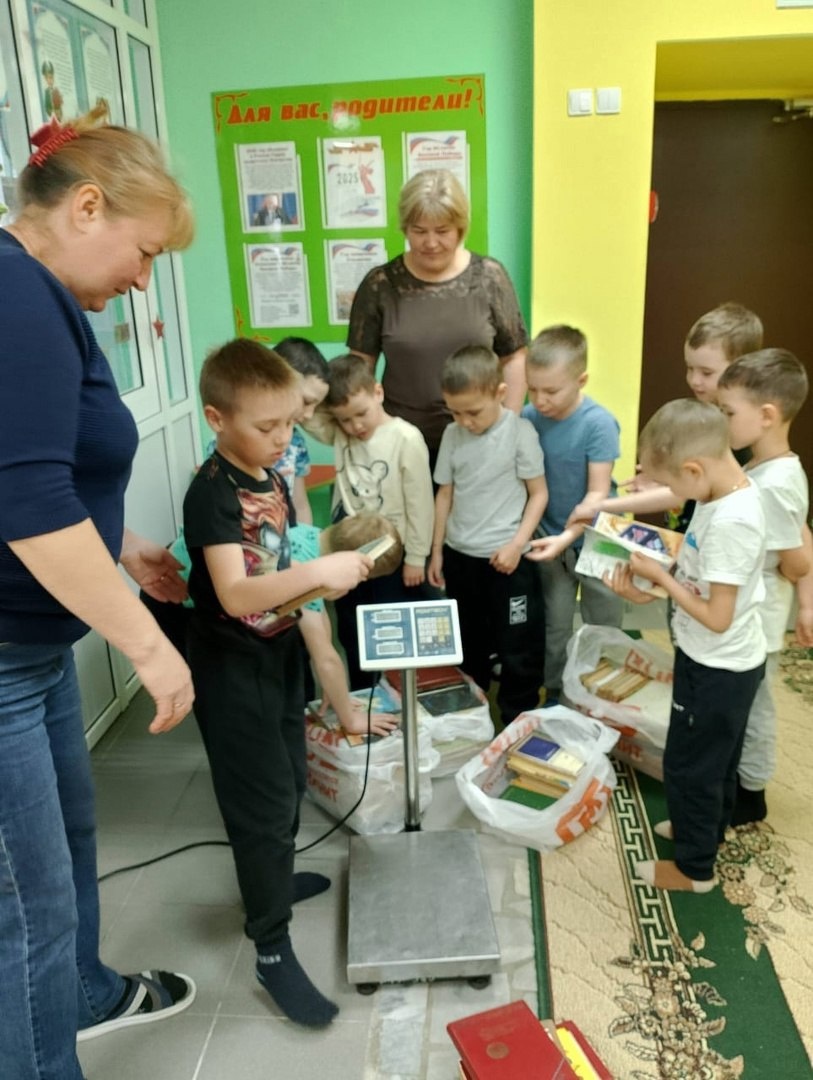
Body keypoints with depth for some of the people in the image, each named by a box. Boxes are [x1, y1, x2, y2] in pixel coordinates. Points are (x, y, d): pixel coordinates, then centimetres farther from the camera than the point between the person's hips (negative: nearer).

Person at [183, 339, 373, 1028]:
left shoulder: (272, 476, 5)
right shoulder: (213, 493, -22)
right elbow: (235, 594, -33)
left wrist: (329, 571, 4)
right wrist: (318, 571, -41)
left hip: (279, 651, 9)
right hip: (232, 668, -8)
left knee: (290, 781, 22)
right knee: (263, 800, -1)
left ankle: (270, 879, 46)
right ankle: (273, 951, 15)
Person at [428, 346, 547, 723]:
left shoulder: (520, 431, -14)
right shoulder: (452, 435, -1)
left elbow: (539, 494, -9)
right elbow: (445, 494, 7)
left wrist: (517, 543, -16)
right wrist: (437, 550, 9)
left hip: (506, 557, -4)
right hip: (459, 555, 5)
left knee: (518, 646, 5)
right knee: (467, 644, 20)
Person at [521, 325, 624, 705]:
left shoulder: (598, 423, -21)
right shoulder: (529, 418, -9)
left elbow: (598, 493, -21)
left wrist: (567, 536, -30)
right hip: (549, 537, 3)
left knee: (603, 629, 13)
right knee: (554, 624, 15)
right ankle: (554, 695, 31)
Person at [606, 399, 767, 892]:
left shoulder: (731, 521, -32)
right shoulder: (722, 493, -3)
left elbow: (717, 617, -28)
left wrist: (660, 576, -18)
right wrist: (651, 587, -7)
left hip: (719, 667, -9)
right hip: (723, 662, 9)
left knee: (689, 764, 10)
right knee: (716, 758, 27)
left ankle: (695, 866, 30)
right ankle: (707, 829, 49)